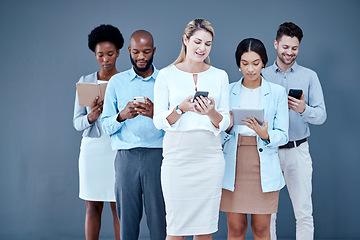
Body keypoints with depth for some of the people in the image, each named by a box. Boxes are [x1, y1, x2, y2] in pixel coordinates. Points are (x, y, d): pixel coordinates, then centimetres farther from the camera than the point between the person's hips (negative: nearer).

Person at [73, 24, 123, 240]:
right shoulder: (85, 82, 9)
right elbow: (77, 122, 6)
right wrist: (91, 116, -15)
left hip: (118, 148, -2)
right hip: (92, 148, 2)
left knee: (118, 206, -2)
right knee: (92, 206, 5)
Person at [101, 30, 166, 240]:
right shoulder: (116, 82, 13)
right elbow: (106, 126, 9)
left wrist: (156, 114, -15)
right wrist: (122, 116, -11)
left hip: (158, 155, -1)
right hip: (126, 157, 1)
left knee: (159, 219, -4)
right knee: (127, 218, 1)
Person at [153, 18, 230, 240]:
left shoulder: (219, 76, 9)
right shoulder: (166, 75, 3)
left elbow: (224, 123, 6)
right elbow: (159, 121, -2)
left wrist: (211, 113, -16)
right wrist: (182, 108, -19)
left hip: (209, 156, 2)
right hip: (177, 156, -2)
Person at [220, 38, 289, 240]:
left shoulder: (277, 92, 5)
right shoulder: (228, 91, 9)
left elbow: (283, 135, 1)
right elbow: (219, 135, 9)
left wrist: (265, 134, -19)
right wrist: (228, 127, -12)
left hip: (264, 166, -1)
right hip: (234, 165, 1)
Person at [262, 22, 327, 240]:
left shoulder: (309, 76, 7)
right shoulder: (262, 76, 9)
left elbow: (321, 115, 1)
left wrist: (303, 109, -19)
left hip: (297, 150, -1)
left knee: (304, 212, -2)